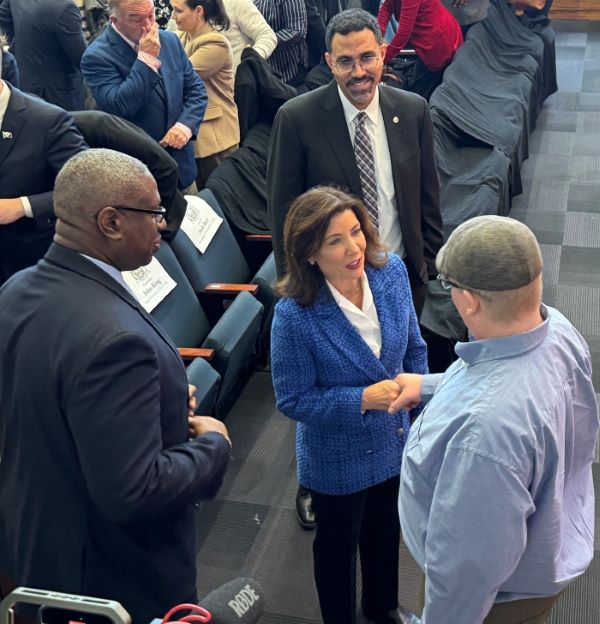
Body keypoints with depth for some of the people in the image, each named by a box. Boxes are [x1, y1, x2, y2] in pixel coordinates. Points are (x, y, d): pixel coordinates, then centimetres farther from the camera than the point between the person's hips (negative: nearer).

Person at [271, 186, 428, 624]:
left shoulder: (392, 271, -17)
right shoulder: (296, 315, -31)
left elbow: (414, 348, -2)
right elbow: (292, 400, -20)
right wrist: (362, 400, -31)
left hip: (395, 440, 5)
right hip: (339, 457, -5)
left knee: (386, 529, 30)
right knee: (338, 543, 22)